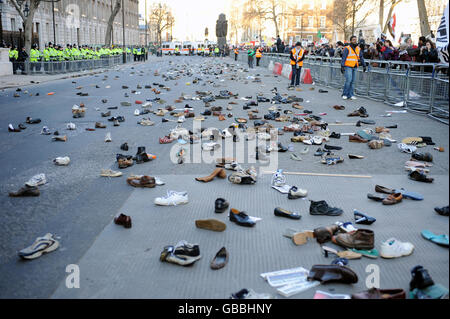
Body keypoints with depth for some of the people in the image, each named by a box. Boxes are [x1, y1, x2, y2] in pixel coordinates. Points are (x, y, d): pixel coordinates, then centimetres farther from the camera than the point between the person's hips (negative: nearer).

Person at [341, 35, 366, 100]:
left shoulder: (358, 49, 12)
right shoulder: (347, 48, -6)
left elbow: (361, 57, 16)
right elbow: (343, 58, -10)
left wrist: (364, 65, 12)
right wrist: (342, 66, -16)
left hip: (354, 67, 6)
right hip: (348, 67, -6)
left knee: (353, 81, 5)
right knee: (348, 80, -14)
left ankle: (350, 95, 10)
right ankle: (345, 94, -4)